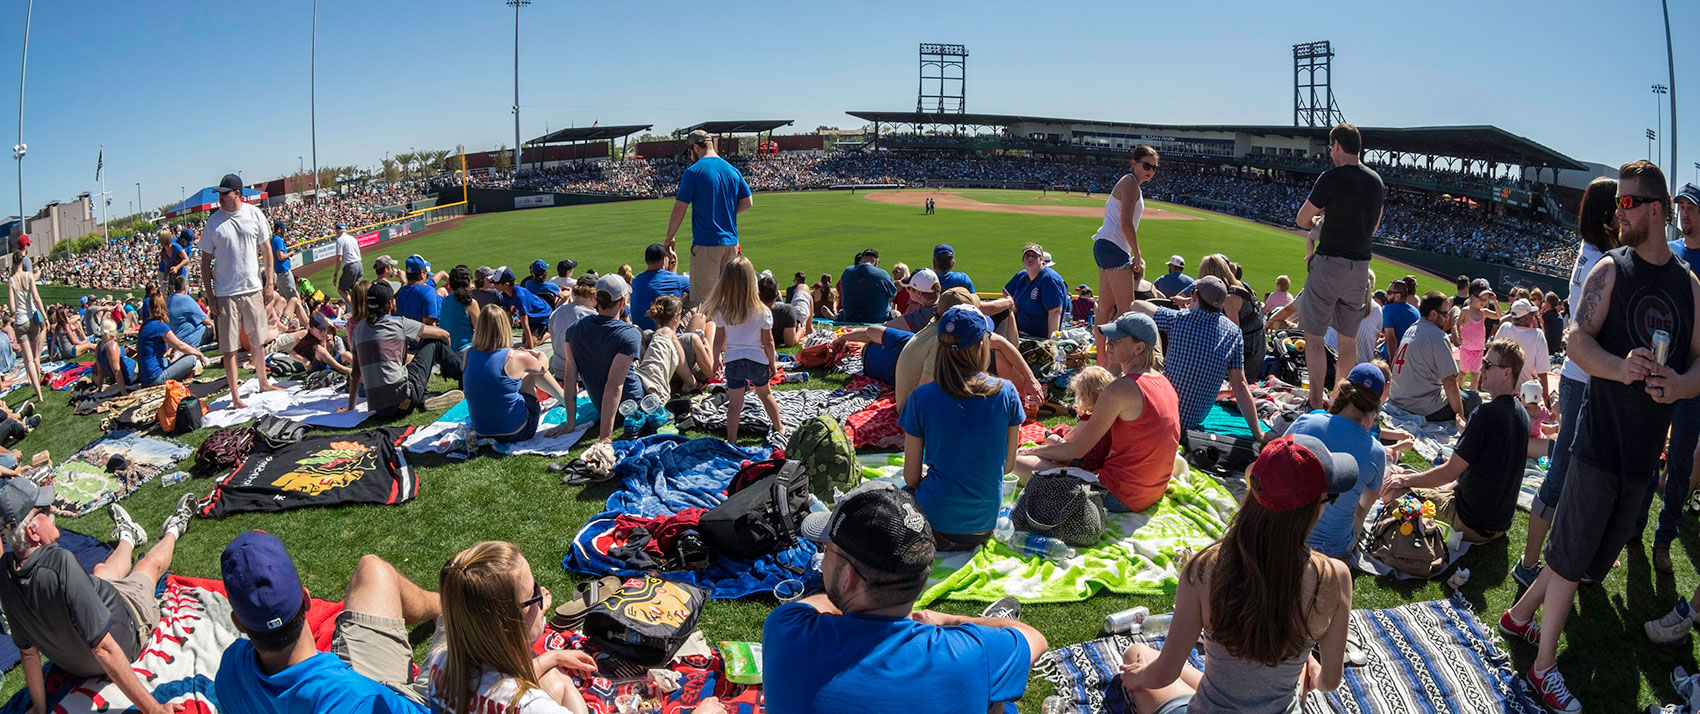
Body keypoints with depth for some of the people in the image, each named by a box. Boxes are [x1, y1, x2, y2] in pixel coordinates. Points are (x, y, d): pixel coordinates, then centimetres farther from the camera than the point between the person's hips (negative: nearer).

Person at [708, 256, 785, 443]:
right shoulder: (762, 312, -15)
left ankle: (731, 440, 12)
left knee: (735, 403, 10)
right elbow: (768, 342, -8)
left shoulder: (722, 311, -12)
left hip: (733, 362, 0)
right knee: (765, 394, 24)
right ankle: (779, 428, 38)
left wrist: (716, 359, 14)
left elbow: (719, 340, -3)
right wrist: (772, 362, 6)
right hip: (758, 361, 0)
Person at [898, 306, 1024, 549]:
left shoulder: (921, 398, -12)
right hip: (985, 523, 3)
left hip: (935, 519, -3)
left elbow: (911, 478, -5)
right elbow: (1007, 466, 4)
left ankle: (941, 542, 14)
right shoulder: (1006, 393, -8)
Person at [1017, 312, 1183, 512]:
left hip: (1120, 498, -10)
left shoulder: (1120, 390, -21)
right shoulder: (1164, 382, 7)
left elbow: (1077, 450, -16)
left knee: (1019, 462, -14)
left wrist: (1035, 450, 2)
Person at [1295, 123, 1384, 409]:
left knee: (1314, 337, -1)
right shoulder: (1376, 180, 10)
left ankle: (1316, 404, -5)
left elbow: (1302, 220, -7)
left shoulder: (1332, 177, -12)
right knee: (1349, 340, 15)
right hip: (1360, 266, 7)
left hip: (1329, 264, -7)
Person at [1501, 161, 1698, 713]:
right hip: (1601, 441, -4)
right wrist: (1620, 367, -30)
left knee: (1593, 556, 14)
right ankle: (1544, 666, 11)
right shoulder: (1611, 269, -2)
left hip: (1647, 451, 5)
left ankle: (1520, 614, 34)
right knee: (1571, 556, -1)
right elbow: (1577, 340, -11)